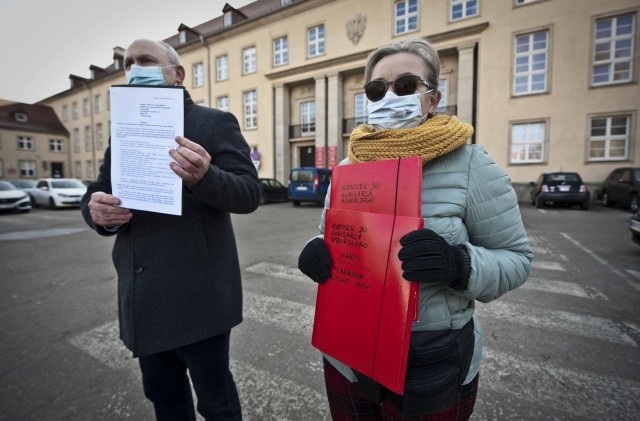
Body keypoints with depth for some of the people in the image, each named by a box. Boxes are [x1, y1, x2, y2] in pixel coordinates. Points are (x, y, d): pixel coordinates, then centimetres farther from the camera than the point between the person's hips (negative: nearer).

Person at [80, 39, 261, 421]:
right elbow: (96, 193, 13)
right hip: (143, 296, 6)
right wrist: (98, 211, -11)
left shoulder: (215, 123, -4)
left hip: (197, 294, -6)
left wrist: (205, 176, -33)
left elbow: (250, 193, -13)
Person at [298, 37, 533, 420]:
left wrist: (459, 264, -28)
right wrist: (317, 251, -14)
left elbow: (515, 258, -8)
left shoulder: (470, 165, -12)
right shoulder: (349, 166, 0)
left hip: (434, 364, -3)